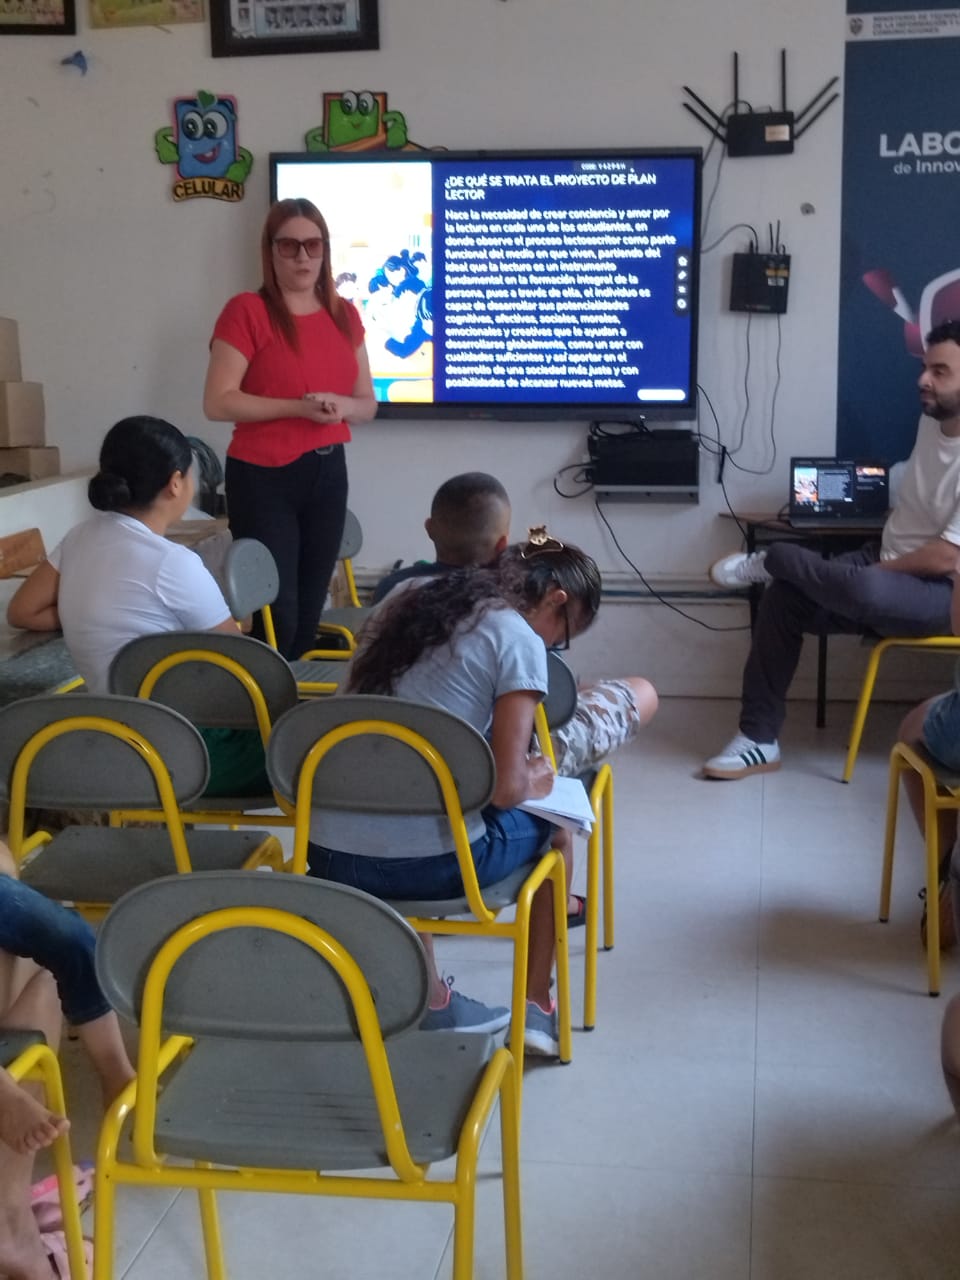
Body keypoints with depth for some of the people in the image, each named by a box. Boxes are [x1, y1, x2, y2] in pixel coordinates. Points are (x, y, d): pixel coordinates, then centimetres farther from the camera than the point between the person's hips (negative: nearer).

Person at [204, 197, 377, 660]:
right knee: (275, 613, -4)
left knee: (310, 610, 12)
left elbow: (368, 404, 13)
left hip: (328, 473, 6)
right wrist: (298, 406, -20)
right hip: (262, 477, -5)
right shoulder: (246, 311, -8)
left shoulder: (344, 315, 9)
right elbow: (217, 403, -14)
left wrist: (344, 406, -10)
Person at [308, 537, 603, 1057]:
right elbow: (506, 788, -10)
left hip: (327, 857, 6)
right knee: (553, 826, 22)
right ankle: (537, 1007, 27)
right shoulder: (518, 638, -4)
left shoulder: (411, 604, 16)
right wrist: (533, 782, 11)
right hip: (423, 862, -6)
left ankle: (429, 1000, 35)